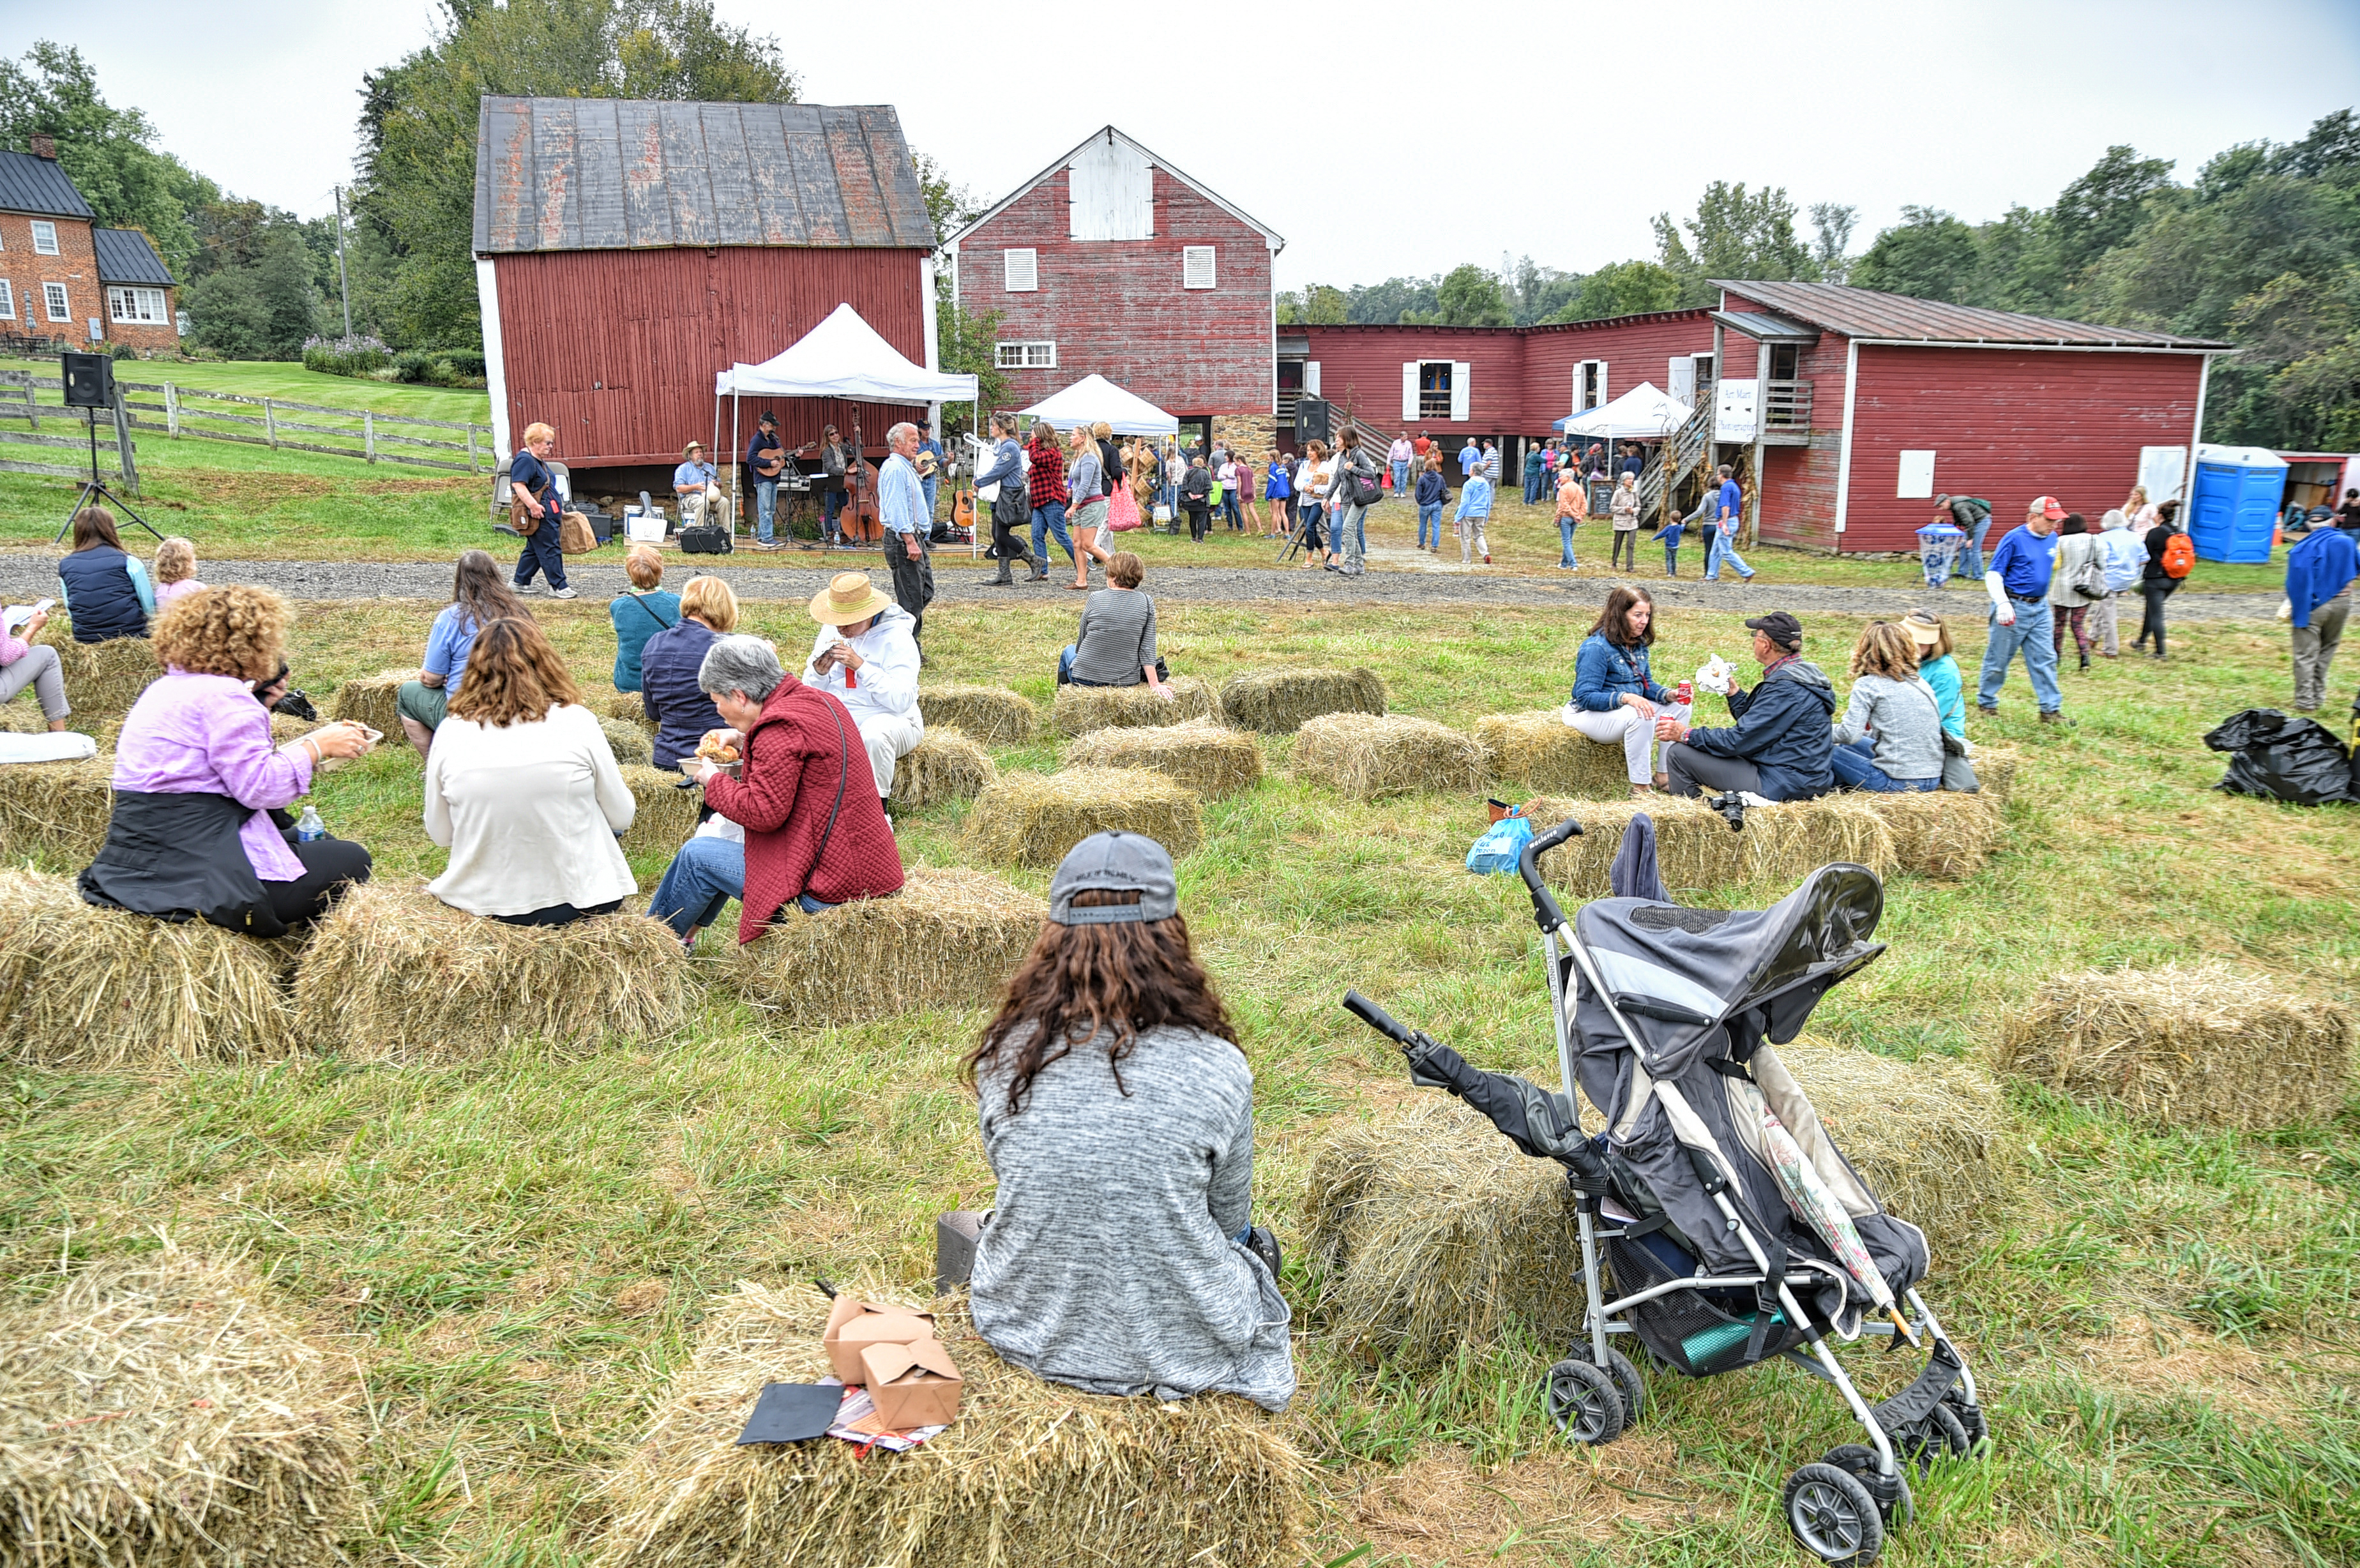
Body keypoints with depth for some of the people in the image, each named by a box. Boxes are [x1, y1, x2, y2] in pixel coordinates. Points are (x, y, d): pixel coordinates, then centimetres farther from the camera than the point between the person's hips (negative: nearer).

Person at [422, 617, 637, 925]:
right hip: (576, 901, -3)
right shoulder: (576, 721, -10)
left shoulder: (450, 732, -5)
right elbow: (622, 817, 0)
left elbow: (439, 834, 4)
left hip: (482, 904, 3)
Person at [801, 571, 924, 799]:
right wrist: (819, 673, -14)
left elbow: (901, 700, -24)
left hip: (890, 719, -5)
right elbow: (812, 694, 9)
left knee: (874, 733, -38)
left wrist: (861, 666, -29)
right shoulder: (830, 631, 6)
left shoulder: (897, 637, -13)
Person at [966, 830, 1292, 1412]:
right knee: (1256, 1244, 30)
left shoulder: (1005, 1057, -14)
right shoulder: (1215, 1070, -22)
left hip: (1027, 1335, 3)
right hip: (1178, 1350, -3)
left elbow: (1011, 1183, 4)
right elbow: (1228, 1220, -5)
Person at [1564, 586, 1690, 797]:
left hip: (1631, 707, 9)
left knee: (1680, 707, -3)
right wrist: (1625, 698, -39)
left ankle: (1664, 776, 1)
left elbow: (1646, 684, 13)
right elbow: (1586, 697, -26)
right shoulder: (1596, 648, -22)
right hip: (1590, 714, -9)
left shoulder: (1639, 644, 5)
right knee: (1641, 717, -35)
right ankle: (1640, 787, -27)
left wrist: (1667, 695, -10)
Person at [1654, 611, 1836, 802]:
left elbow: (1740, 741, -20)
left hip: (1782, 785, -11)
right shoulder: (1802, 673, 11)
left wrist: (1685, 735, -11)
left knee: (1679, 754, -9)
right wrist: (1732, 690, 12)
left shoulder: (1785, 688, -21)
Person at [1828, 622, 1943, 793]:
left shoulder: (1867, 685, -8)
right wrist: (1868, 733, 26)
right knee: (1849, 746, 24)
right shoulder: (1921, 683, 12)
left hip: (1898, 782, -7)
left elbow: (1850, 735, -15)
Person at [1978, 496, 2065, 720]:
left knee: (2045, 659, 4)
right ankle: (1986, 702, 20)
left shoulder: (2052, 539, 7)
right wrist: (2002, 603, -27)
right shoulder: (2015, 539, -13)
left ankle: (2050, 709, 7)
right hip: (2013, 608, -6)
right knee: (1998, 660, 4)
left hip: (2040, 607, 6)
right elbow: (1993, 573, -15)